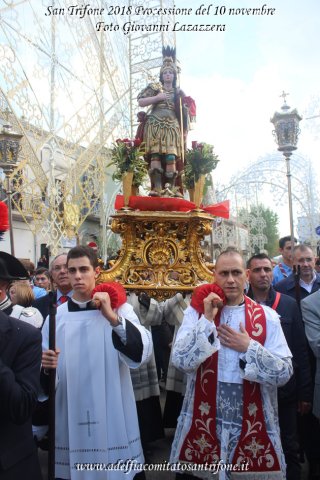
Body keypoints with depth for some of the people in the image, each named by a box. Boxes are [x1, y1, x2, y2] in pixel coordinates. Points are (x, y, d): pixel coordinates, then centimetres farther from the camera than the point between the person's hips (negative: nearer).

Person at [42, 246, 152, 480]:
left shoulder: (120, 309, -2)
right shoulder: (57, 315, 3)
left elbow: (143, 351, -17)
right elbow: (43, 365, 5)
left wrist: (113, 318, -27)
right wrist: (45, 365, -17)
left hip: (112, 414, -1)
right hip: (70, 414, 2)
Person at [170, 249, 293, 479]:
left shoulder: (266, 316, -3)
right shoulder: (197, 311, -2)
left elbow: (284, 373, -6)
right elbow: (181, 361, -14)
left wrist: (249, 347, -16)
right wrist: (207, 319, -18)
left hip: (252, 421, 0)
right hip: (205, 419, 0)